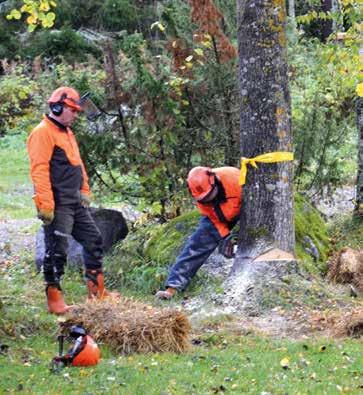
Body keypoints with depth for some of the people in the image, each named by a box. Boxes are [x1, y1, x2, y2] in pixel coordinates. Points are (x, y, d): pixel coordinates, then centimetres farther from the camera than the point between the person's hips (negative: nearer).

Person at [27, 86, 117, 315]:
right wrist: (45, 206, -24)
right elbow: (39, 171, -20)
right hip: (58, 205, -10)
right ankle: (54, 298, 1)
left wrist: (84, 191, 18)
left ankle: (97, 291, 20)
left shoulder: (67, 133, 18)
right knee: (57, 250, -6)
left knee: (94, 240, 12)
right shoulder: (43, 133, -13)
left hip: (75, 202, 10)